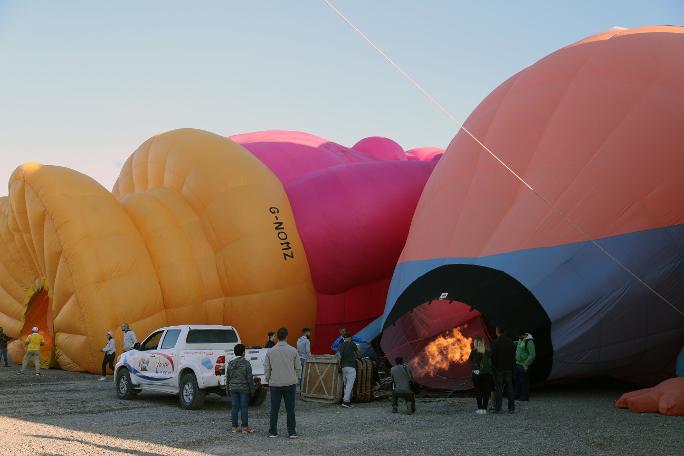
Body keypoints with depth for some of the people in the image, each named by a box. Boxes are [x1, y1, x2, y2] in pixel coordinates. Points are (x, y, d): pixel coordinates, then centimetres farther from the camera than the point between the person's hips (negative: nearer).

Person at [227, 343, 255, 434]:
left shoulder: (230, 364, 4)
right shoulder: (246, 363, -10)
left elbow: (228, 377, 10)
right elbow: (249, 377, -10)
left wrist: (229, 387, 20)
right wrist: (251, 388, -1)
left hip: (233, 388, 4)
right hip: (244, 388, -4)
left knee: (234, 407, 7)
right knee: (244, 407, 0)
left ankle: (234, 427, 10)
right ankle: (245, 427, 2)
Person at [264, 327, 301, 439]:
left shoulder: (270, 351, -1)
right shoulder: (293, 350, -3)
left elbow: (266, 369, 4)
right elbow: (298, 368, 2)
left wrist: (268, 381, 17)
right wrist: (297, 379, 15)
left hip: (275, 384, 1)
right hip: (290, 383, 0)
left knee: (274, 409, 8)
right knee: (290, 409, 5)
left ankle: (273, 431, 12)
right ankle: (292, 432, 5)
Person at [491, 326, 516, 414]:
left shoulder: (495, 342, -12)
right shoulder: (510, 341, 5)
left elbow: (493, 356, -13)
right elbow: (513, 355, 10)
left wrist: (493, 367, -3)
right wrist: (512, 366, 16)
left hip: (498, 368, -4)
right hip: (508, 368, 5)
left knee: (498, 388, 0)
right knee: (509, 387, 8)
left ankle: (498, 408, -1)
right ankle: (511, 408, 8)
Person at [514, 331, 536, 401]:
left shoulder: (529, 342, -16)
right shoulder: (521, 340, 10)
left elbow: (532, 355, -20)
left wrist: (526, 365, -20)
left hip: (523, 366, -8)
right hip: (517, 364, 9)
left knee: (524, 382, -2)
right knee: (516, 380, 11)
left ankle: (525, 397, 6)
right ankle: (517, 395, 19)